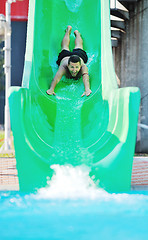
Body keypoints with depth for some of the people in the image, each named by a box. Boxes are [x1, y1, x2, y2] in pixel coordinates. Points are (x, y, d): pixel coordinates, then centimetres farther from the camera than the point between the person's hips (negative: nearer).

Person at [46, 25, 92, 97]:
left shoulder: (83, 67, -49)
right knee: (65, 47, 34)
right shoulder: (64, 67, -49)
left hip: (80, 56, 0)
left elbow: (85, 78, -65)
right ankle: (68, 30, 62)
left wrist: (87, 89, -84)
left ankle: (77, 33, 64)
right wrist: (51, 89, -80)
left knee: (78, 46, 34)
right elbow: (56, 77, -62)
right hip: (64, 57, 0)